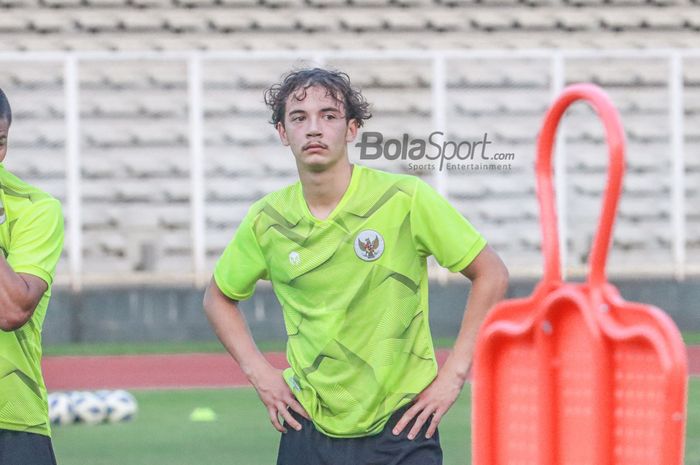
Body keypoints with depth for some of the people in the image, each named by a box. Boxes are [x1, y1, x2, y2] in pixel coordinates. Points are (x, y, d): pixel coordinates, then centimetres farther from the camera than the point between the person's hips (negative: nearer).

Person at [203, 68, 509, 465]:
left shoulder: (406, 200, -8)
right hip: (309, 429, 3)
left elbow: (491, 275, -1)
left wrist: (453, 375, -5)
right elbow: (219, 298, 19)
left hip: (401, 428, -2)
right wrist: (258, 372, 5)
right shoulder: (267, 220, 1)